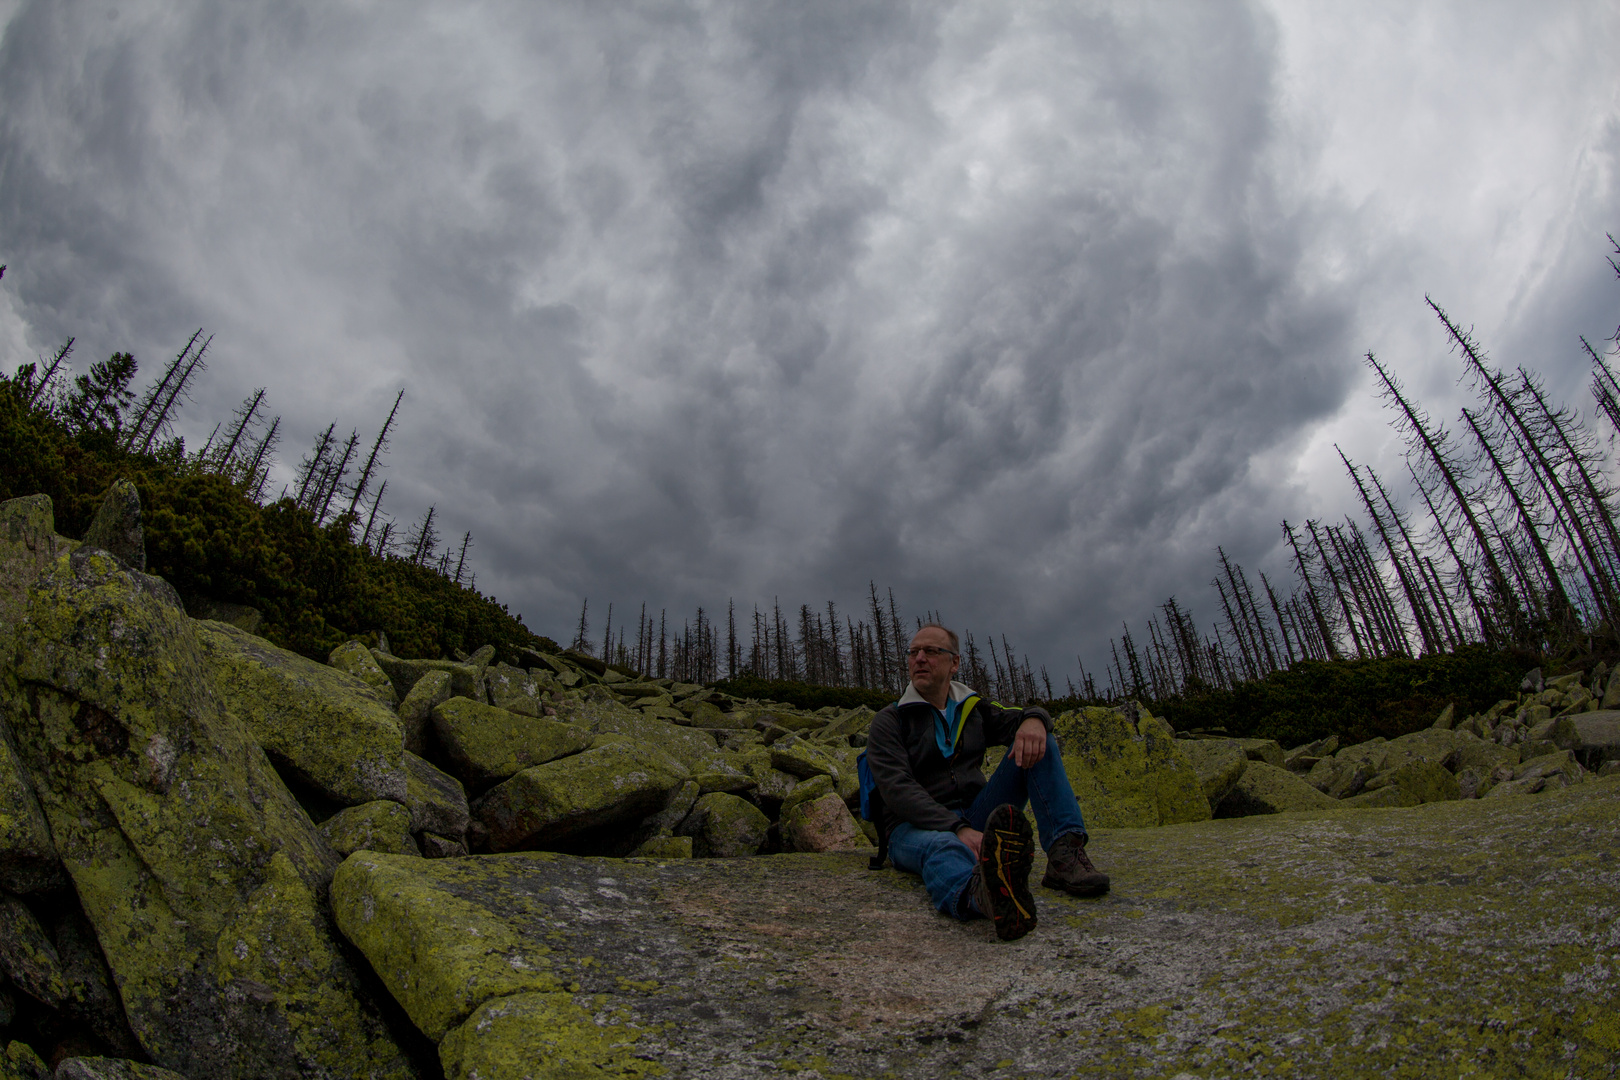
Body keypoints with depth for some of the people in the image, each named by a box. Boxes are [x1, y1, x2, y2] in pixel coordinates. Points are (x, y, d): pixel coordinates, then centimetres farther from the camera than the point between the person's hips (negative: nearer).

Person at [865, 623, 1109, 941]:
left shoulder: (972, 709, 16)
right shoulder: (889, 722, -2)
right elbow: (898, 790, -17)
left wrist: (1033, 719, -24)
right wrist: (958, 829, -33)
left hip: (974, 818, 5)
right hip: (917, 827, -5)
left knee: (1036, 741, -9)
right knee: (944, 847, -42)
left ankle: (1064, 853, -29)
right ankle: (982, 892, -78)